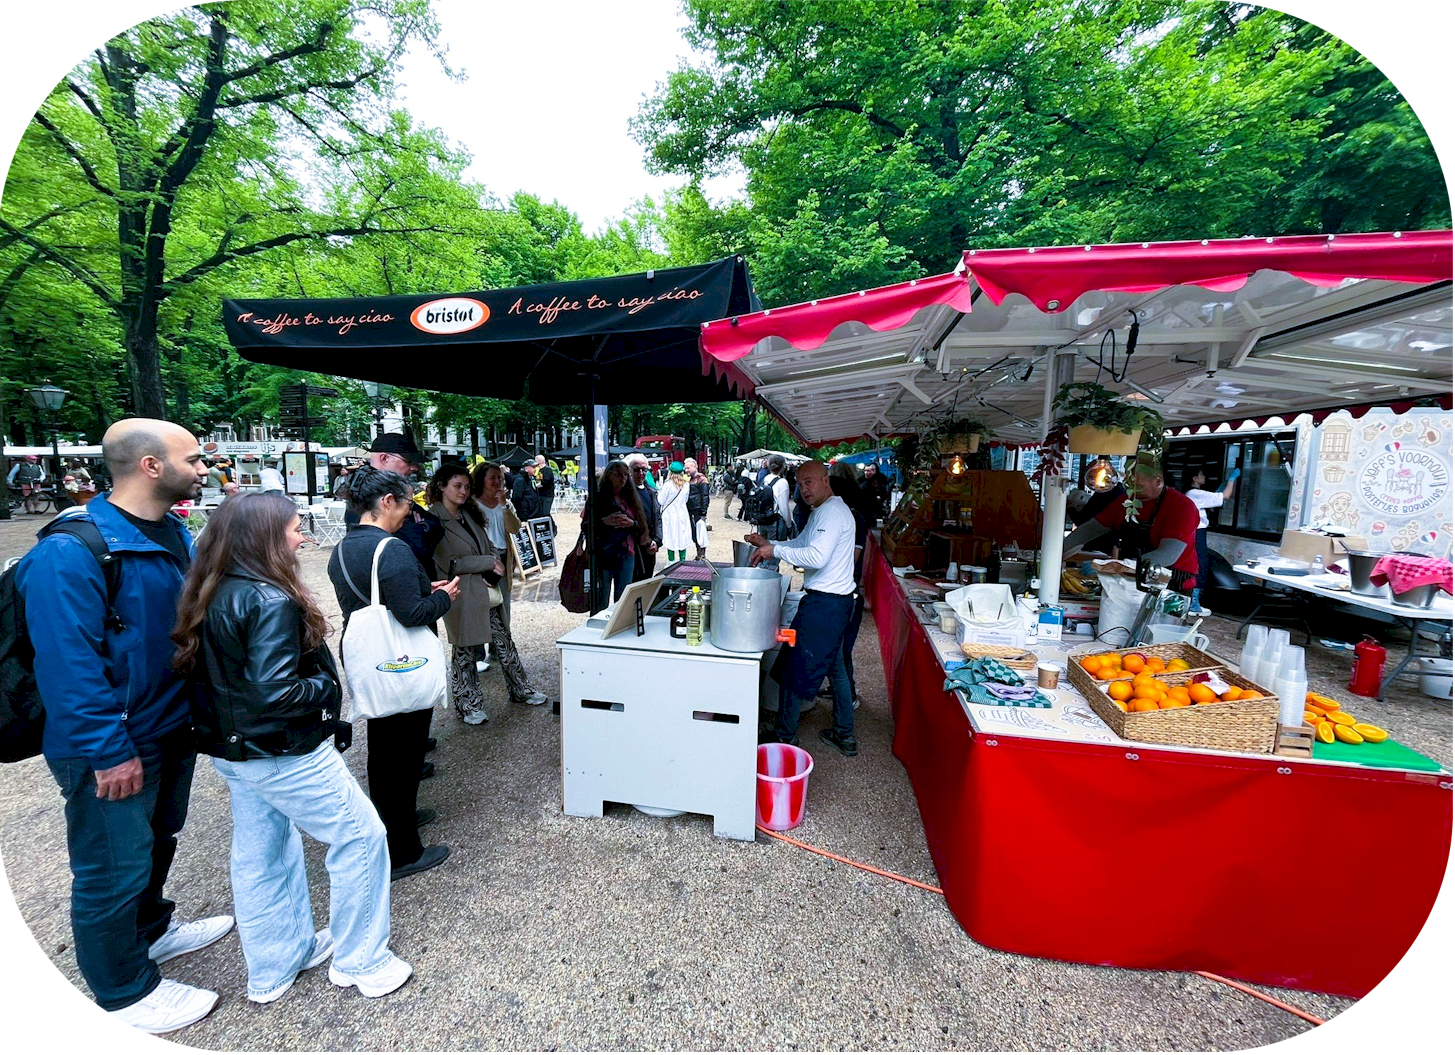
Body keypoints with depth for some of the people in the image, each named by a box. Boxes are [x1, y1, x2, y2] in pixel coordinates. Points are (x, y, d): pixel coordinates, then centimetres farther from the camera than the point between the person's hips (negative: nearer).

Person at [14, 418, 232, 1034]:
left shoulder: (177, 536, 3)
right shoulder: (70, 552, -24)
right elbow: (67, 662, -24)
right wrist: (109, 750, -21)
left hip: (174, 727, 8)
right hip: (114, 746, -8)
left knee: (156, 840, 26)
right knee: (114, 868, 10)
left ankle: (150, 930, 48)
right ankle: (125, 991, 30)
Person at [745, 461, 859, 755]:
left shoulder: (832, 512, -18)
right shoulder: (823, 511, 16)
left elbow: (816, 557, -31)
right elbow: (802, 544, 23)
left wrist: (776, 550, -23)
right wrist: (768, 543, 11)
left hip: (824, 603, -11)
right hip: (835, 601, 11)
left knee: (796, 669, 1)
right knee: (834, 667, 18)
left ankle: (784, 735, 16)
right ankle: (845, 734, 29)